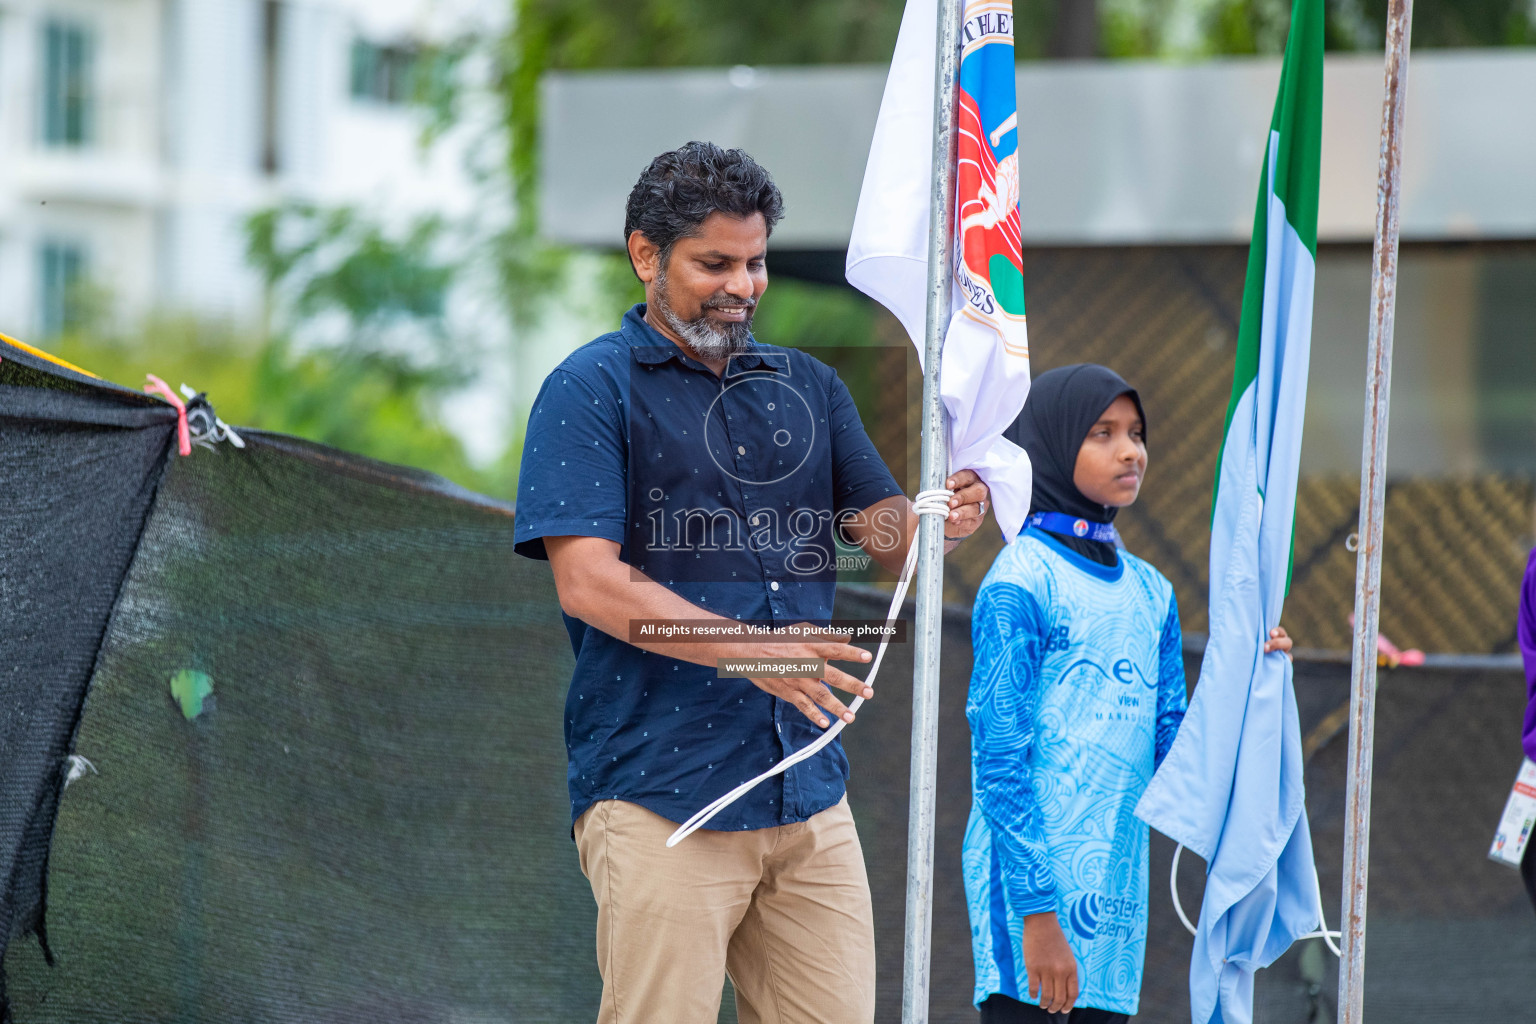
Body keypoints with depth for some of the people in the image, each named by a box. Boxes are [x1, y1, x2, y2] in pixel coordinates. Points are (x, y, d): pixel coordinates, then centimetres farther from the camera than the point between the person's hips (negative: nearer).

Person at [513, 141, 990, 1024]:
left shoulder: (808, 387, 18)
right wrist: (753, 650, -20)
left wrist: (936, 521, -11)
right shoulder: (591, 391, -2)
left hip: (809, 797, 5)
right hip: (659, 793, -5)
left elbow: (882, 529, 13)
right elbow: (589, 583, -12)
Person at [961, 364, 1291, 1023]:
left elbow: (1170, 745, 16)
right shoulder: (1020, 583, -8)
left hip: (1116, 886, 7)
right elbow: (998, 763, -12)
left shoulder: (1148, 591, 15)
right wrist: (1036, 911, -17)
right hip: (1033, 876, -7)